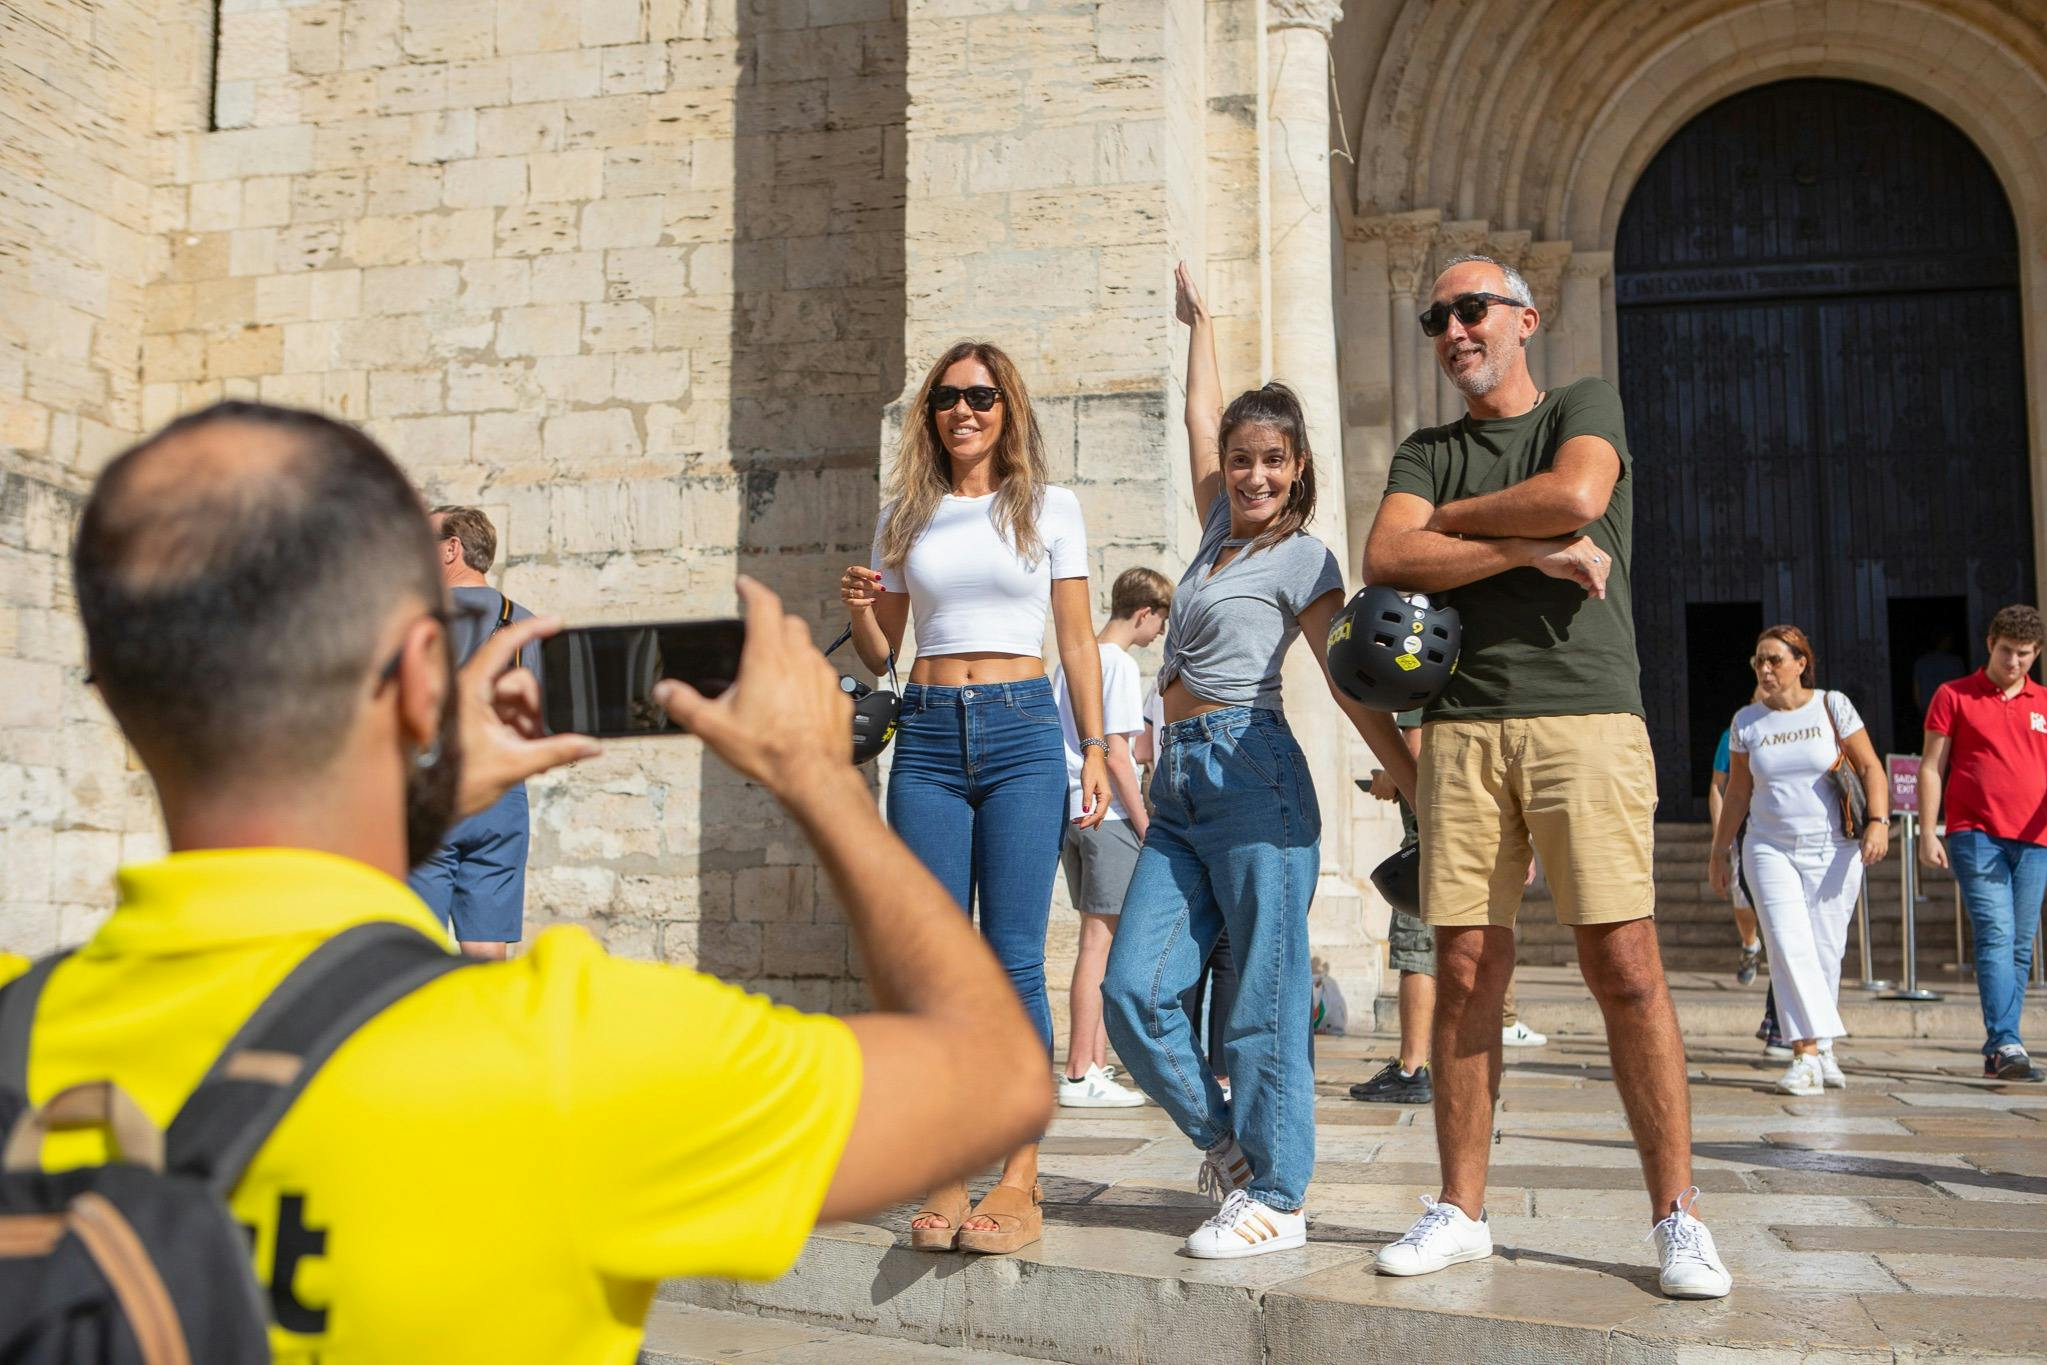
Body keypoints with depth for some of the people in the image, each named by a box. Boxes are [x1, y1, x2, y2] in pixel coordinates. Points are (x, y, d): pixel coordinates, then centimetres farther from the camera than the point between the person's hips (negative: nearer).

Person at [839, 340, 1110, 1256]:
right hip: (928, 736, 3)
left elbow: (1078, 642, 8)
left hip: (1022, 733, -2)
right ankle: (946, 1179, 9)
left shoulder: (1048, 509, 8)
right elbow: (879, 655, 17)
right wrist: (859, 609, -4)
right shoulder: (905, 516, 14)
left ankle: (1019, 1185, 1)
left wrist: (1096, 751, 0)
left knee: (1014, 960, -5)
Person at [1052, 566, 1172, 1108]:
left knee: (1100, 942, 13)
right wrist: (1147, 826, -11)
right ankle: (1079, 1077, -5)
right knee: (1100, 942, -7)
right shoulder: (1119, 664, -10)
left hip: (1072, 812, 9)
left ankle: (1097, 1065, 16)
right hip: (1109, 816, -9)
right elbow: (1115, 756, -15)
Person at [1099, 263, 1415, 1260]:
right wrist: (1199, 322, 43)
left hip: (1251, 776, -7)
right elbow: (1200, 418, 33)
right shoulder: (1221, 528, 18)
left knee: (1264, 1001, -3)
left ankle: (1276, 1196, 8)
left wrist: (1424, 796, -9)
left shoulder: (1301, 558, 0)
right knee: (1133, 991, 0)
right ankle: (1228, 1145, 17)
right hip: (1180, 786, 7)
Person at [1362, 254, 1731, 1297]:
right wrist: (1528, 549, -7)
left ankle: (1677, 1215, 2)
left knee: (1625, 968, -8)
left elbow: (1575, 495, -10)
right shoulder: (1425, 453, 19)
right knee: (1466, 972, 1)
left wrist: (1450, 519, 3)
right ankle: (1461, 1211, 10)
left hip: (1585, 714, -3)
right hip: (1462, 727, 3)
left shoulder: (1584, 406, 12)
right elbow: (1386, 559, 0)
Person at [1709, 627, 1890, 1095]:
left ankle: (1815, 1052, 13)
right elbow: (1737, 793, 12)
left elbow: (1870, 768, -1)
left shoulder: (1832, 706, 0)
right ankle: (1811, 1054, -16)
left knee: (1824, 954, 0)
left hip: (1834, 850, -1)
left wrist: (1878, 821, -15)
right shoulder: (1747, 721, 6)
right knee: (1789, 947, -15)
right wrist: (1718, 852, 12)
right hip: (1770, 849, 1)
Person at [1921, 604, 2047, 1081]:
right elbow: (1931, 767, 4)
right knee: (1995, 938, -15)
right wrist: (1928, 832, -4)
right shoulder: (1954, 696, 6)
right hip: (1975, 835, -4)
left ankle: (1998, 1051, 12)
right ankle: (2006, 1045, -20)